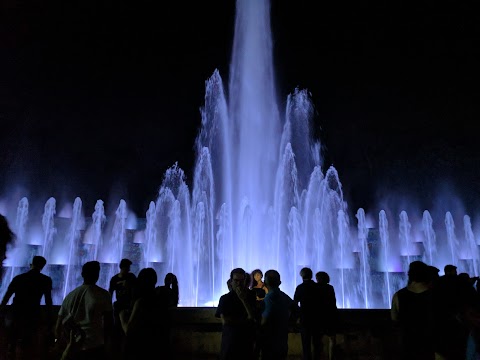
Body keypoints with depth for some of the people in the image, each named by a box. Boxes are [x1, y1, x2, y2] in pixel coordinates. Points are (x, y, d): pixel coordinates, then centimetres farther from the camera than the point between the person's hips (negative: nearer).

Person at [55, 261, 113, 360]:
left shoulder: (70, 295, 4)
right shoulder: (103, 295, -7)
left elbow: (59, 325, 9)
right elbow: (109, 322, -5)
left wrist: (59, 341, 24)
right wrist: (106, 343, 10)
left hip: (72, 347, 5)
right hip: (94, 347, -4)